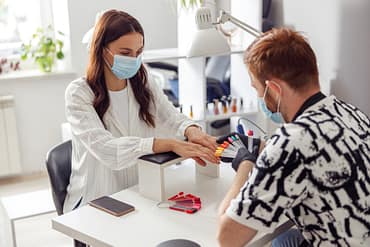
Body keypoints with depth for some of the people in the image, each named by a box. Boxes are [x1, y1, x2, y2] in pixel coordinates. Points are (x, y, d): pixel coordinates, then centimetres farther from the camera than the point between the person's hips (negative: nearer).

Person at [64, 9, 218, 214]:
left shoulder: (145, 87, 8)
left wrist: (191, 130, -32)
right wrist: (170, 145, -35)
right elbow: (105, 148, -24)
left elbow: (172, 118, -7)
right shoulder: (79, 93, -10)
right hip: (97, 204, -4)